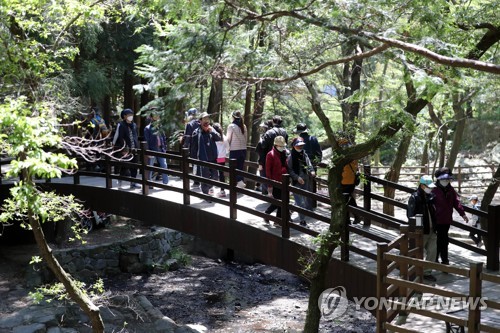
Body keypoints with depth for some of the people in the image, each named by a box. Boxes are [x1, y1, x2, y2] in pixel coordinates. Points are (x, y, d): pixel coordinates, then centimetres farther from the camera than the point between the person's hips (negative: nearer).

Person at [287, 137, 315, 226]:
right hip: (296, 182, -6)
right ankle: (302, 220, -3)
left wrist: (312, 171, -11)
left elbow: (309, 165, 9)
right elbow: (289, 170, -8)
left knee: (303, 199, 15)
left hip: (305, 181, 6)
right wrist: (297, 177, -19)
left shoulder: (304, 155, 6)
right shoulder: (291, 157, -8)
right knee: (300, 202, -8)